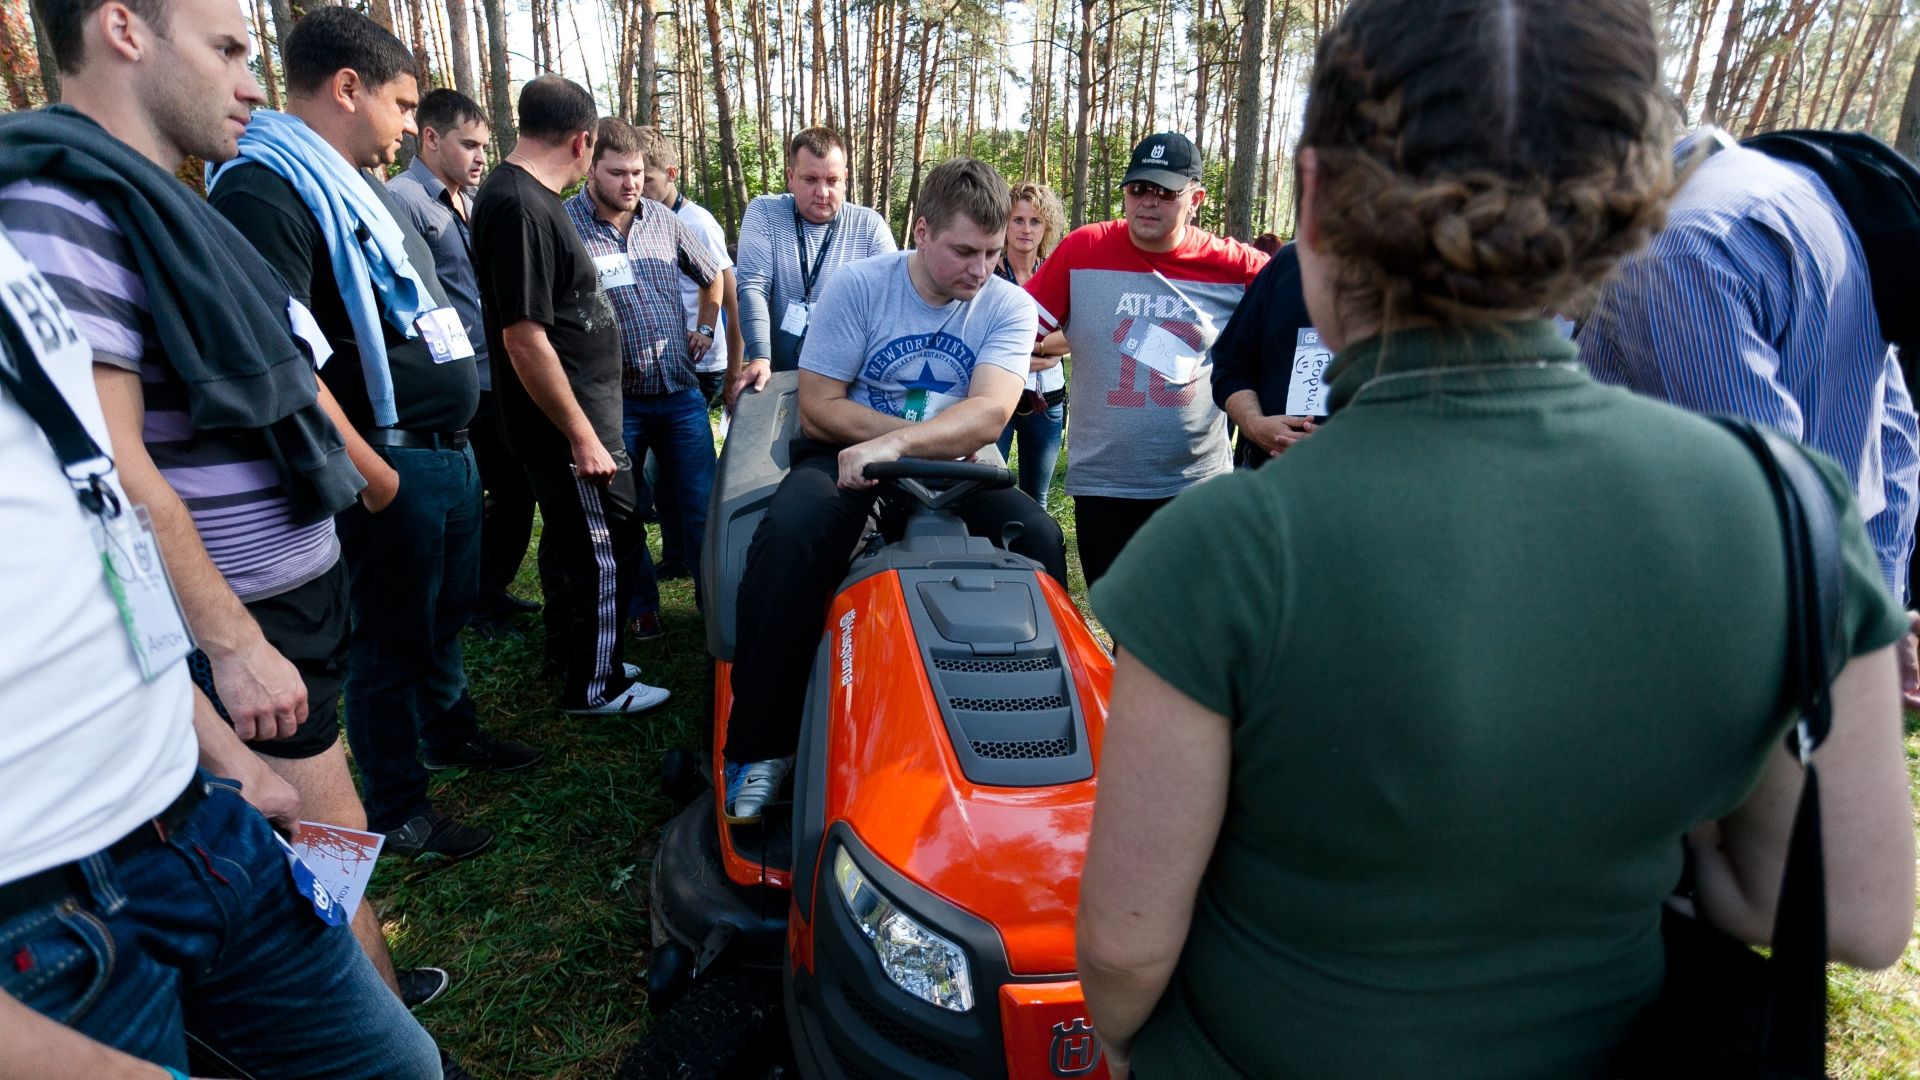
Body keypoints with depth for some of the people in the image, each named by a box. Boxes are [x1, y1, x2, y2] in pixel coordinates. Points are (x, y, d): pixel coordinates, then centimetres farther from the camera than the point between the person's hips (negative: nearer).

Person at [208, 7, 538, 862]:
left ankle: (449, 733, 44)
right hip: (393, 465, -9)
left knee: (447, 611, 23)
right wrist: (373, 474, -21)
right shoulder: (264, 188, -17)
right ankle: (396, 813, 23)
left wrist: (454, 437, 17)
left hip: (449, 449, 9)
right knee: (392, 642, 5)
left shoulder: (357, 185, 15)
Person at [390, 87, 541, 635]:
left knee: (516, 491, 17)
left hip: (495, 385, 9)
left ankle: (492, 590, 34)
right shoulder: (402, 200, -12)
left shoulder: (471, 204, 16)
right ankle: (467, 609, 21)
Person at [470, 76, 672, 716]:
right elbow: (524, 338, -26)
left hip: (577, 414, 10)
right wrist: (584, 438, -22)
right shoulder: (520, 207, -22)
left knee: (572, 541, 21)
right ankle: (594, 687, 18)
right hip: (570, 423, -10)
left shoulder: (523, 194, 10)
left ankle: (573, 656, 38)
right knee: (603, 553, 2)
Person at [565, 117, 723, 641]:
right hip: (613, 399, -3)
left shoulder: (665, 220, 6)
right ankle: (641, 607, 28)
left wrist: (706, 329, 15)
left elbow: (712, 277, 23)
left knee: (702, 506, 6)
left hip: (681, 394, 3)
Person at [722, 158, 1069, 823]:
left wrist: (896, 443, -38)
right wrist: (938, 437, -15)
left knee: (1039, 538, -23)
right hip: (845, 457, -2)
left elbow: (987, 415, -20)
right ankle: (761, 744, -19)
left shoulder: (1008, 307, -4)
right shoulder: (859, 287, -7)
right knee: (789, 533, -32)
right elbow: (818, 409, -10)